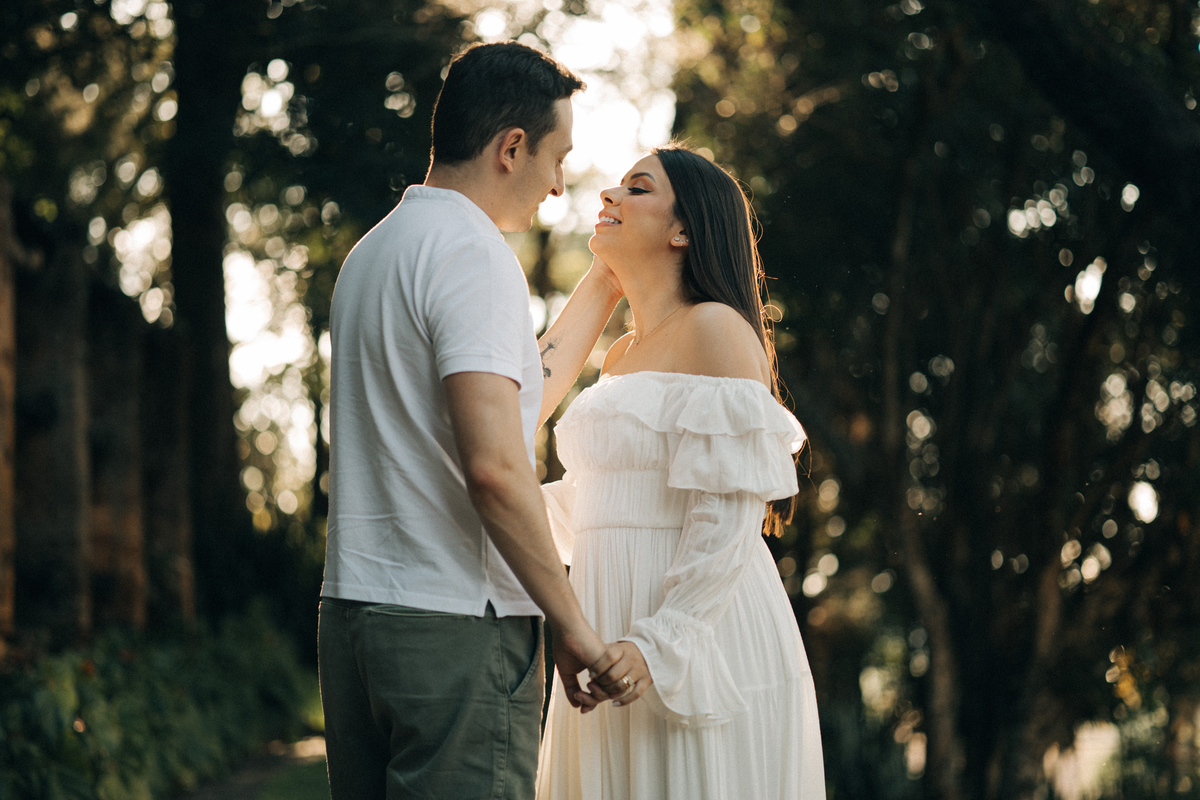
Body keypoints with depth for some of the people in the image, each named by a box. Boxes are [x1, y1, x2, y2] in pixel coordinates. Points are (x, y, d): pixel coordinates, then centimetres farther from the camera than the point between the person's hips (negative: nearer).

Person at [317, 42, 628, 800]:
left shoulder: (372, 252, 17)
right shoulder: (474, 253, -12)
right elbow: (494, 467, -22)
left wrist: (604, 284, 30)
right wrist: (574, 625, -15)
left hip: (351, 615, 9)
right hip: (459, 624, -9)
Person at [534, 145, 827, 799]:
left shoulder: (716, 330, -8)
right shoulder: (621, 354, 19)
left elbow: (727, 520, -16)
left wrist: (657, 644, -24)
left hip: (697, 637, -8)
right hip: (611, 636, 8)